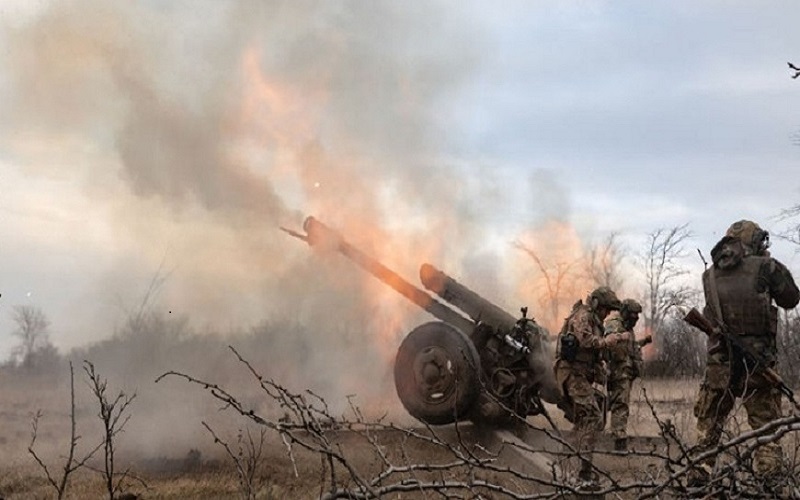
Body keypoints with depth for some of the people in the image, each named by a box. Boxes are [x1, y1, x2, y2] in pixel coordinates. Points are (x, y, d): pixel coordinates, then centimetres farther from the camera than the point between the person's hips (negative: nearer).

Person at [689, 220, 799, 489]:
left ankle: (698, 479, 15)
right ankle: (770, 483, 0)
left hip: (720, 362, 3)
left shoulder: (709, 276, 7)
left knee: (708, 425, 13)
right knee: (766, 424, 5)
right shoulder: (764, 267, -4)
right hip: (757, 361, -3)